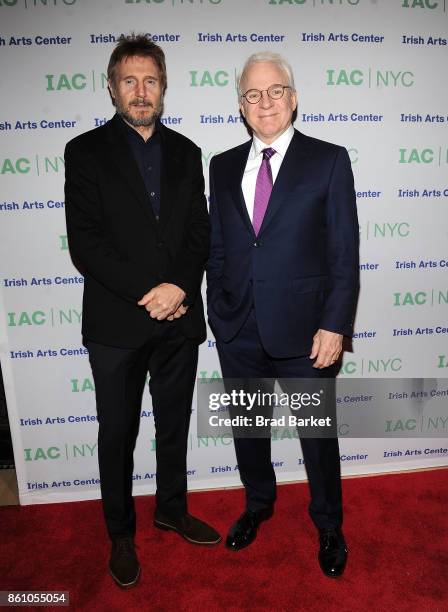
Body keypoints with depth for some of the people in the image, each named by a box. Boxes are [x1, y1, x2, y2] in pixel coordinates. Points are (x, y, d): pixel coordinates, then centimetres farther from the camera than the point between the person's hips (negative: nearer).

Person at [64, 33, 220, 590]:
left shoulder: (185, 152, 10)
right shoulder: (86, 151, -1)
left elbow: (200, 234, 4)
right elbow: (85, 242, -10)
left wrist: (178, 287, -13)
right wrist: (146, 293, -17)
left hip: (179, 317, 3)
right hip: (116, 323, -3)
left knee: (174, 424, 18)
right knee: (118, 433, 12)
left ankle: (172, 508, 42)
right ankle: (120, 533, 34)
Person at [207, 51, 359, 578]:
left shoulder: (329, 160, -3)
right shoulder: (222, 166, 8)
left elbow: (345, 253, -6)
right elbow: (216, 248, 9)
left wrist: (334, 325, -11)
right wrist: (218, 315, 5)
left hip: (303, 331, -3)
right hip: (237, 331, 4)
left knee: (318, 434, 13)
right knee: (247, 428, 20)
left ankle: (328, 525, 40)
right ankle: (257, 505, 47)